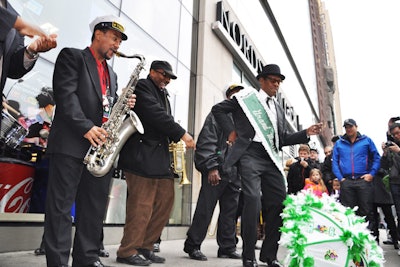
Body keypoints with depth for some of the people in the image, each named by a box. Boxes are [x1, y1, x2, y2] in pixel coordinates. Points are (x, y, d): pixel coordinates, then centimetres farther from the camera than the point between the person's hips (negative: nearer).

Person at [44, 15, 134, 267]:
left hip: (101, 145, 7)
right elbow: (65, 94, -10)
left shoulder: (111, 73, 25)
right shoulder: (72, 56, 4)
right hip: (71, 142, -7)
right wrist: (86, 127, -21)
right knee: (61, 204, -2)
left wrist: (124, 105, 2)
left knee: (95, 206, 8)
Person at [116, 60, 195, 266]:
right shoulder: (142, 86, -1)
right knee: (141, 204, -8)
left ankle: (145, 247, 19)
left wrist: (175, 139, 2)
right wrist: (182, 134, -14)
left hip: (161, 156, 9)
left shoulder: (163, 94, 25)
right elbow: (156, 115, -16)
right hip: (142, 155, -9)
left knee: (165, 202, 8)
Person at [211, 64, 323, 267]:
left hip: (271, 158, 6)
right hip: (250, 154, -6)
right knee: (252, 199, -16)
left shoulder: (278, 109, 23)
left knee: (279, 202, 1)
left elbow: (283, 138, 21)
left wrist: (306, 133, 8)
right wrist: (231, 131, -3)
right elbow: (218, 109, 7)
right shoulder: (247, 97, 8)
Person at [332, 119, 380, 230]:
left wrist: (372, 174, -5)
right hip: (346, 182, 1)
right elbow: (334, 162, 9)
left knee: (366, 211, 2)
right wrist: (340, 178, -2)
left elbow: (376, 158, 6)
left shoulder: (366, 140, 9)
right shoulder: (339, 143, 13)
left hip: (363, 180, -1)